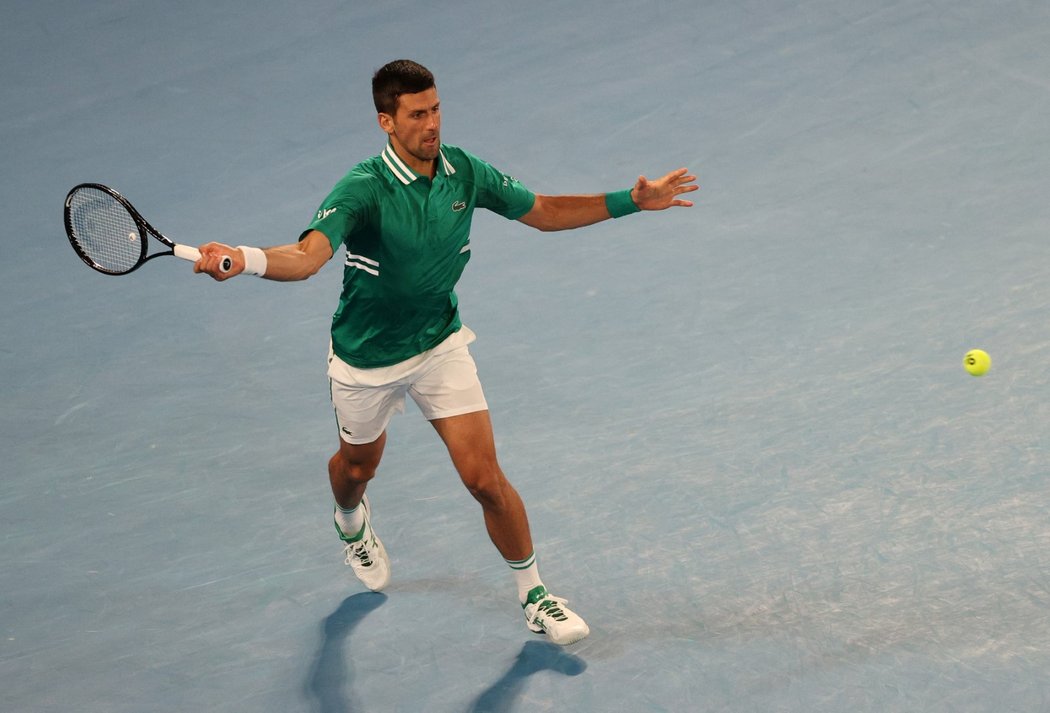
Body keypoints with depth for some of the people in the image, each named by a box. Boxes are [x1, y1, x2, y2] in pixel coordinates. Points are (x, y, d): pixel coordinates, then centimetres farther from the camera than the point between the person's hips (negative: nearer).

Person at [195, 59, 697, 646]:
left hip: (441, 344, 2)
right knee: (358, 466, 25)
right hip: (366, 358, -2)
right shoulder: (362, 190, -28)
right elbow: (307, 257, -43)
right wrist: (245, 260, -65)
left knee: (485, 477, -7)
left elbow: (544, 211, 3)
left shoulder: (464, 172, -12)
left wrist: (631, 200, -5)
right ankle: (351, 521, 63)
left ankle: (534, 595, 13)